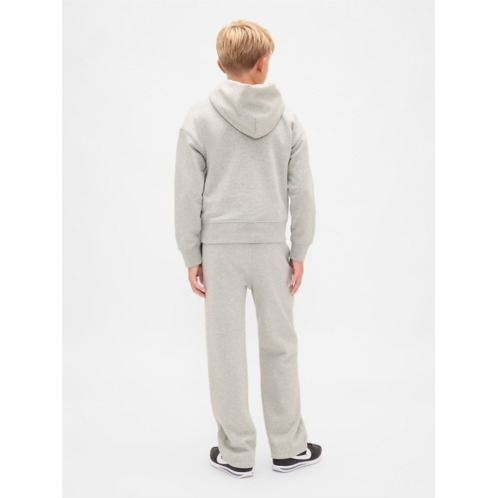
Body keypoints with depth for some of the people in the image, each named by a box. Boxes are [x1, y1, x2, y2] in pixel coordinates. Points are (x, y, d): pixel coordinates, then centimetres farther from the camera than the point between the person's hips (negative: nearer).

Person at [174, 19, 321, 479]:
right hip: (271, 247, 1)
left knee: (227, 350, 7)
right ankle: (289, 447, 24)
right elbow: (302, 192, 0)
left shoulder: (200, 118, -4)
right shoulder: (288, 118, 0)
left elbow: (188, 195, -5)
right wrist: (299, 252, 8)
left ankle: (237, 452, 19)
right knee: (280, 346, 12)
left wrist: (192, 256, 3)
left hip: (220, 249, -1)